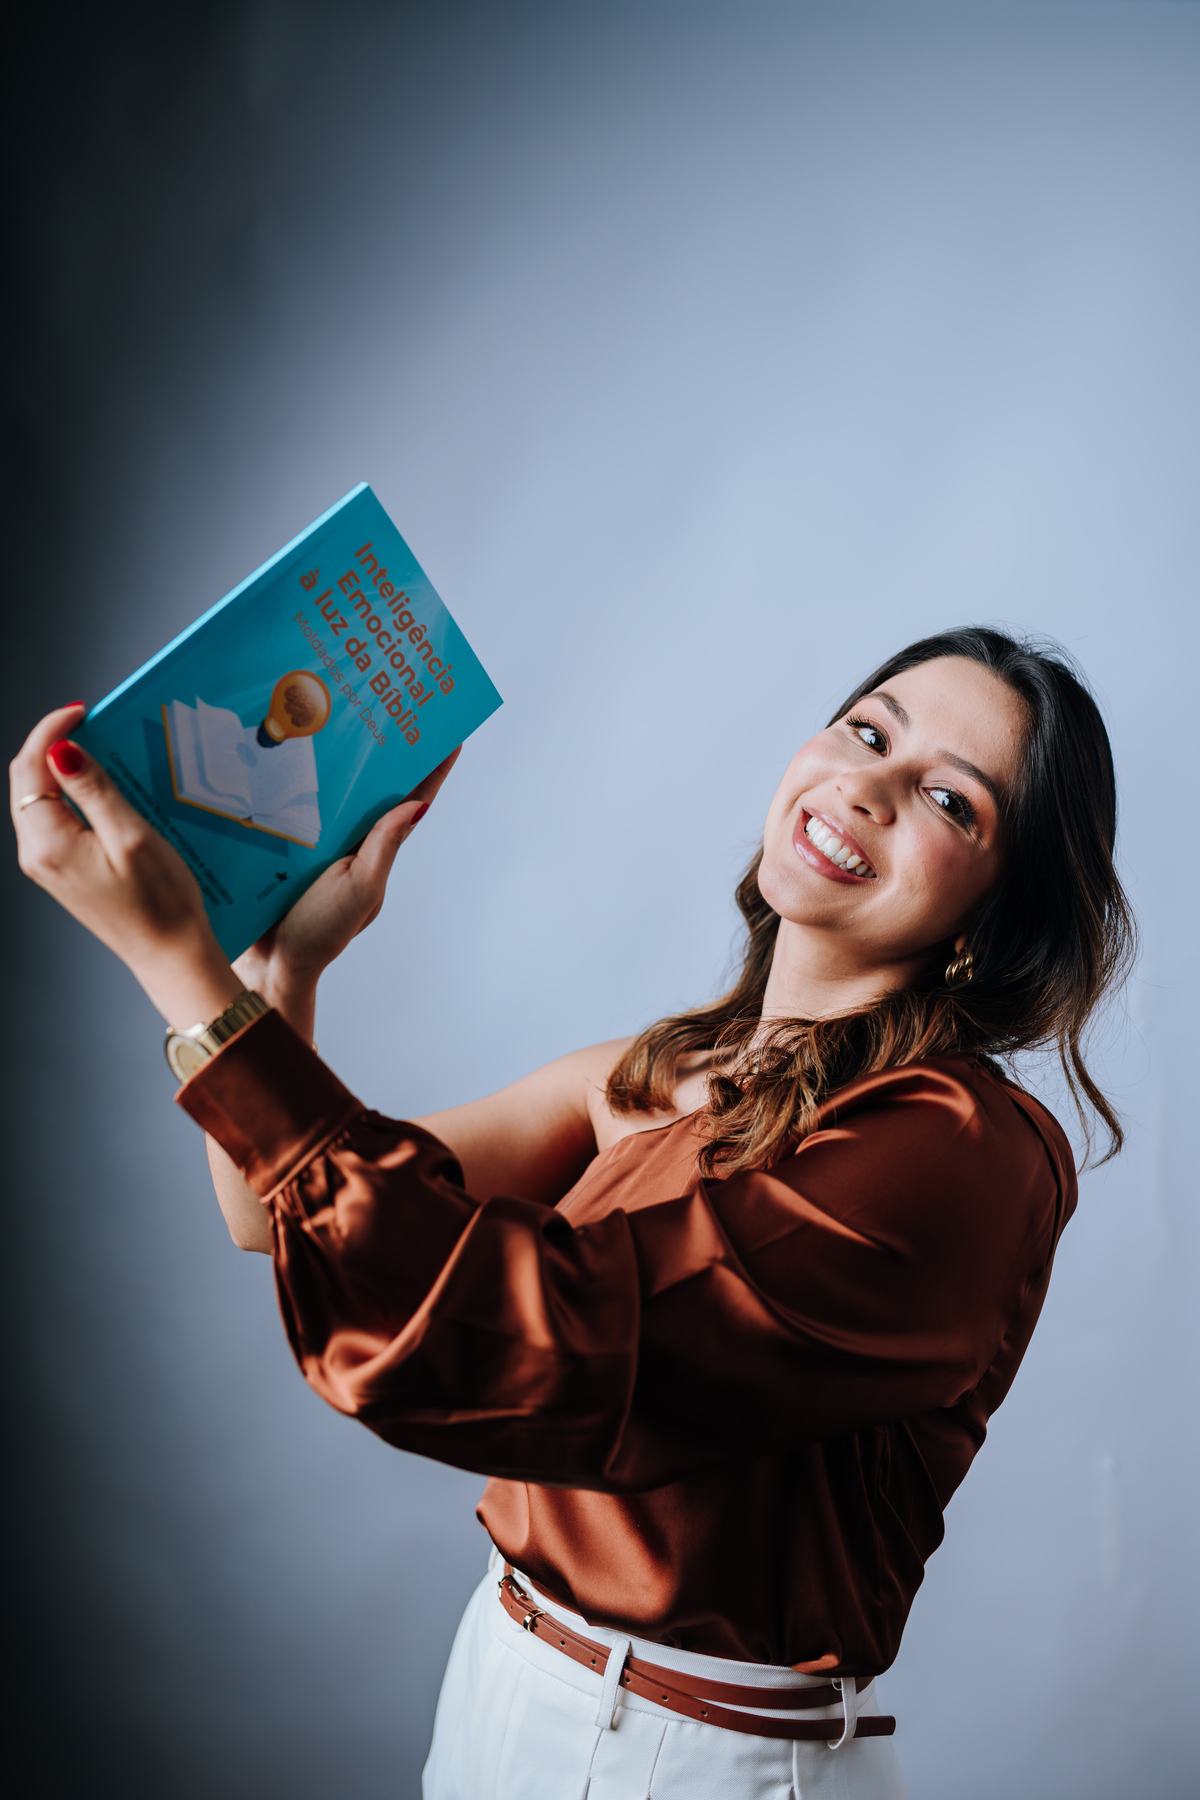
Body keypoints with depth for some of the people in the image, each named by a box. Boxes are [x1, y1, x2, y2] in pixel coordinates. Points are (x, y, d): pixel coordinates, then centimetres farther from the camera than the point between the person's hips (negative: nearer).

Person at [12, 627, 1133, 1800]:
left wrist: (178, 960, -32)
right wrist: (282, 954, -20)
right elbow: (275, 1212, -2)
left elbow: (521, 1338, -32)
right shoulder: (663, 1075, 0)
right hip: (504, 1671, 6)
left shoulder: (965, 1149, -22)